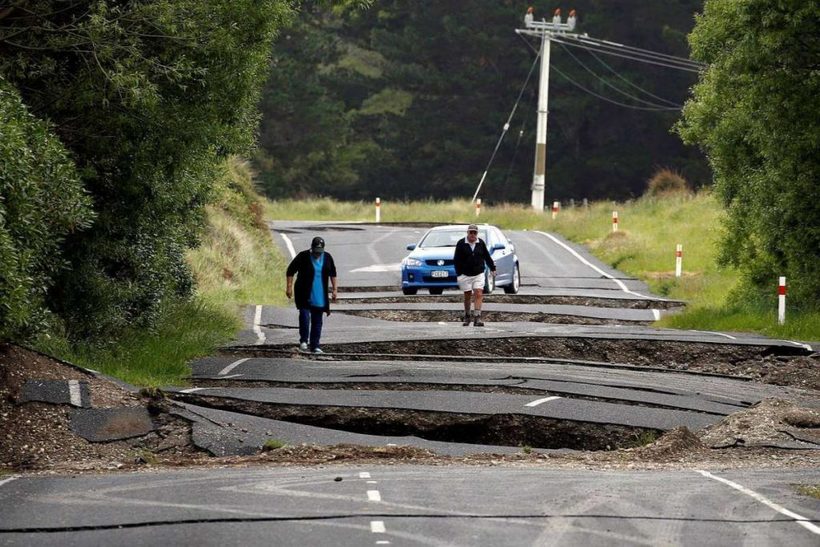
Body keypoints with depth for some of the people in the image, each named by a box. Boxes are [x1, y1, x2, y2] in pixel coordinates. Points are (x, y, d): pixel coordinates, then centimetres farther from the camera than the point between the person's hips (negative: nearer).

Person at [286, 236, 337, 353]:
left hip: (320, 296, 4)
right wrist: (289, 287, -10)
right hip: (304, 295, -4)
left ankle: (315, 346, 12)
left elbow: (332, 273, 15)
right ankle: (303, 340, 2)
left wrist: (334, 290, 11)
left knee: (317, 321, 6)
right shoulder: (303, 257, -9)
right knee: (304, 317, -16)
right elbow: (291, 270, -4)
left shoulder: (327, 258, 2)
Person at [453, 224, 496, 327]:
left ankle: (477, 318, -16)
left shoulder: (481, 243, 4)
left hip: (478, 274, 1)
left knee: (479, 294, -12)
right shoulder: (461, 244, -4)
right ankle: (466, 317, 22)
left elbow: (487, 257, 15)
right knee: (467, 295, 6)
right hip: (465, 275, -1)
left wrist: (492, 268, 15)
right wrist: (459, 274, -8)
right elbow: (456, 260, -3)